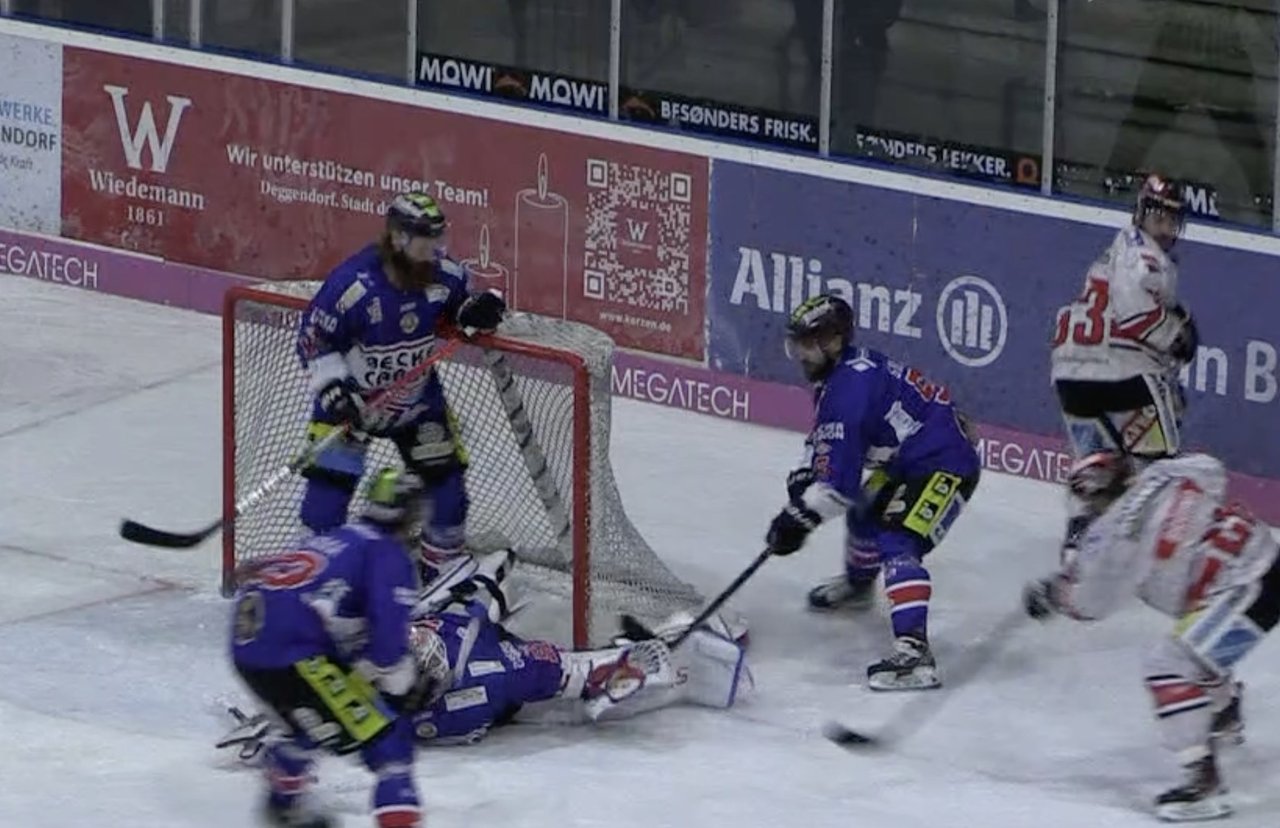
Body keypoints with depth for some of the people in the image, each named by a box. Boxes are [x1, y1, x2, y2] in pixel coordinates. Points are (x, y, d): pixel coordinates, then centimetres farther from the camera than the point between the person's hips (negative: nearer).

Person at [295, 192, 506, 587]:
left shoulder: (443, 274, -14)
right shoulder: (354, 284, -30)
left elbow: (457, 304, 9)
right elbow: (314, 338, -18)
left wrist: (477, 310, -14)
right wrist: (332, 389, -25)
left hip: (416, 394, 4)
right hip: (352, 395, -4)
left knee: (444, 472, 4)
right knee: (332, 478, -10)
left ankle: (446, 560, 25)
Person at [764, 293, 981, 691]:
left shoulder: (851, 387, -26)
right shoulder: (838, 372, 6)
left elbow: (839, 477, -29)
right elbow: (825, 438, 22)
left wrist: (801, 518, -22)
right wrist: (803, 477, 7)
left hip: (946, 467, -12)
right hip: (907, 463, 12)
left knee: (896, 542, -27)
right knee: (865, 514, 30)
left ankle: (914, 652, -40)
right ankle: (858, 583, 62)